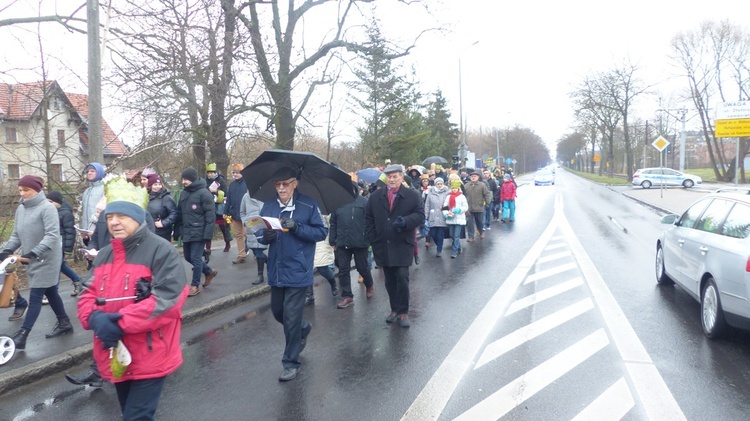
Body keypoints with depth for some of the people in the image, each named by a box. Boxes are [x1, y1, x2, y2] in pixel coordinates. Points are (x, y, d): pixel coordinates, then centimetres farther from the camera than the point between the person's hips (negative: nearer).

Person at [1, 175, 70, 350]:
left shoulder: (47, 208, -16)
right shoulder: (20, 209, 7)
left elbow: (52, 235, -23)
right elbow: (16, 235, 12)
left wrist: (33, 253, -30)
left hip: (46, 260, -7)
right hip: (33, 261, 8)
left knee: (35, 297, -5)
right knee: (50, 293, 16)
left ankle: (22, 335, -3)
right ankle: (64, 323, 30)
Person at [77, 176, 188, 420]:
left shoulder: (161, 250, -14)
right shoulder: (104, 255, 10)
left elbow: (168, 299, -23)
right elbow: (88, 295, 9)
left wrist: (121, 322, -24)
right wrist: (95, 318, -15)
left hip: (149, 359, -7)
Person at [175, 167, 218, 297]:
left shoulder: (204, 193, -13)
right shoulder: (183, 193, 10)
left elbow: (210, 215, -16)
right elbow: (180, 213, 17)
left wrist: (207, 234, -19)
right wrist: (179, 229, 11)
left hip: (198, 232, -8)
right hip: (187, 232, 8)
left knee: (196, 258, -3)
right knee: (188, 257, 15)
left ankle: (195, 285, 10)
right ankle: (209, 272, 33)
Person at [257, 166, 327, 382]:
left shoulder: (308, 205, -7)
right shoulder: (269, 206, 5)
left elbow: (321, 232, -9)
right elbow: (259, 233, 7)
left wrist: (297, 228, -21)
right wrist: (266, 235, -17)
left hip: (297, 271, -5)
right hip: (276, 271, 5)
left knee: (291, 317, -2)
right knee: (277, 311, 18)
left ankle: (291, 362, 14)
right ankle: (304, 328, 48)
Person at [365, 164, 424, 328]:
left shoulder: (412, 196, 1)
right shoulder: (375, 196, 9)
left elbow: (420, 215, -3)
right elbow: (368, 218, 12)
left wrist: (405, 222, -21)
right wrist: (372, 238, 4)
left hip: (402, 246, -3)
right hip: (383, 246, 3)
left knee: (402, 278, -8)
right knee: (390, 281, 10)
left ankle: (403, 312, 4)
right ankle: (394, 310, 23)